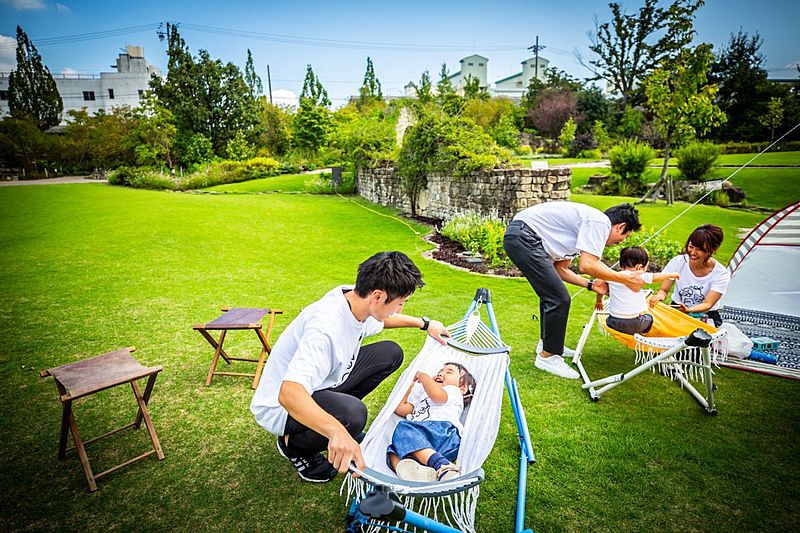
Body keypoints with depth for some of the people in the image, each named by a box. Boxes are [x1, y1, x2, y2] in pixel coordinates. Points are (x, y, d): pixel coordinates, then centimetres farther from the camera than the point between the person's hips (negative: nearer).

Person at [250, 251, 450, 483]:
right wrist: (336, 431, -58)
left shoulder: (354, 297, -10)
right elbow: (288, 394, -47)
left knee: (390, 353, 1)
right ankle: (293, 445, -3)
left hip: (320, 385, 8)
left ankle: (337, 413, 12)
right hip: (280, 406, -8)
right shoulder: (325, 328, -37)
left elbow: (381, 320, 15)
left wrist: (424, 323, 16)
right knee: (352, 414, -36)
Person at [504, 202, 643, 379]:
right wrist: (626, 279, -6)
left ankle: (547, 344, 40)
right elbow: (588, 265, -18)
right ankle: (547, 356, 8)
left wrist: (591, 285, 18)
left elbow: (559, 268, 23)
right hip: (524, 237, -11)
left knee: (551, 294, 24)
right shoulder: (601, 222, -6)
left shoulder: (586, 224, 24)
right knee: (559, 300, -7)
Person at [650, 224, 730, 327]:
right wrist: (660, 296, -31)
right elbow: (664, 289, -5)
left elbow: (708, 304, -20)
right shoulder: (678, 262, -10)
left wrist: (690, 310, -42)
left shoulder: (721, 274, -14)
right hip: (676, 310, 1)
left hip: (706, 316, -1)